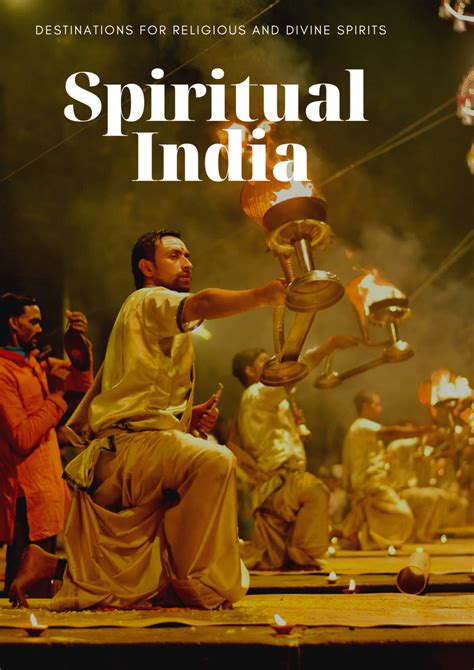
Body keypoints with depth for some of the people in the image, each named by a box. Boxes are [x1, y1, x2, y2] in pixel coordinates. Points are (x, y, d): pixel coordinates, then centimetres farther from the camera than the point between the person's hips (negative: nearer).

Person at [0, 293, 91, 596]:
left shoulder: (32, 364, 12)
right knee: (29, 592, -6)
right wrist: (55, 395, -15)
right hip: (28, 496, -10)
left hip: (46, 489, 10)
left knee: (41, 582, 15)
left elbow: (82, 381, 21)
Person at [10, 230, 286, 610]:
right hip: (128, 446, -10)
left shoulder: (164, 335, 30)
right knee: (214, 461, -37)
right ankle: (199, 584, -30)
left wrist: (187, 417, 9)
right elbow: (201, 304, -25)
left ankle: (49, 564, 20)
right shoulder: (148, 302, 0)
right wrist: (263, 295, -40)